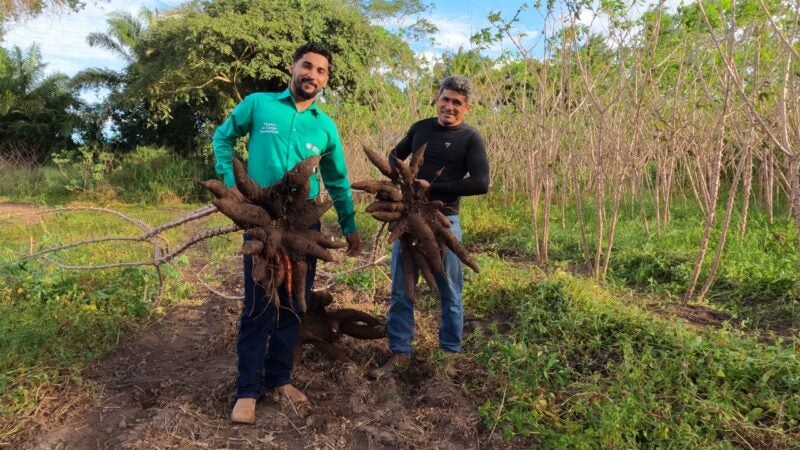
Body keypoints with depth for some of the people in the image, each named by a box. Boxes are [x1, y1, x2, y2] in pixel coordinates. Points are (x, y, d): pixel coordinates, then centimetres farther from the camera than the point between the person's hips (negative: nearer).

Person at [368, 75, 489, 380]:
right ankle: (399, 354, 20)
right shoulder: (420, 128, 9)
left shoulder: (470, 138, -4)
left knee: (450, 293, 9)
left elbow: (480, 183, -15)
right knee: (401, 291, 7)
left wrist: (432, 187, -17)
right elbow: (395, 155, 25)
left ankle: (450, 354, 25)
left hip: (444, 222, -3)